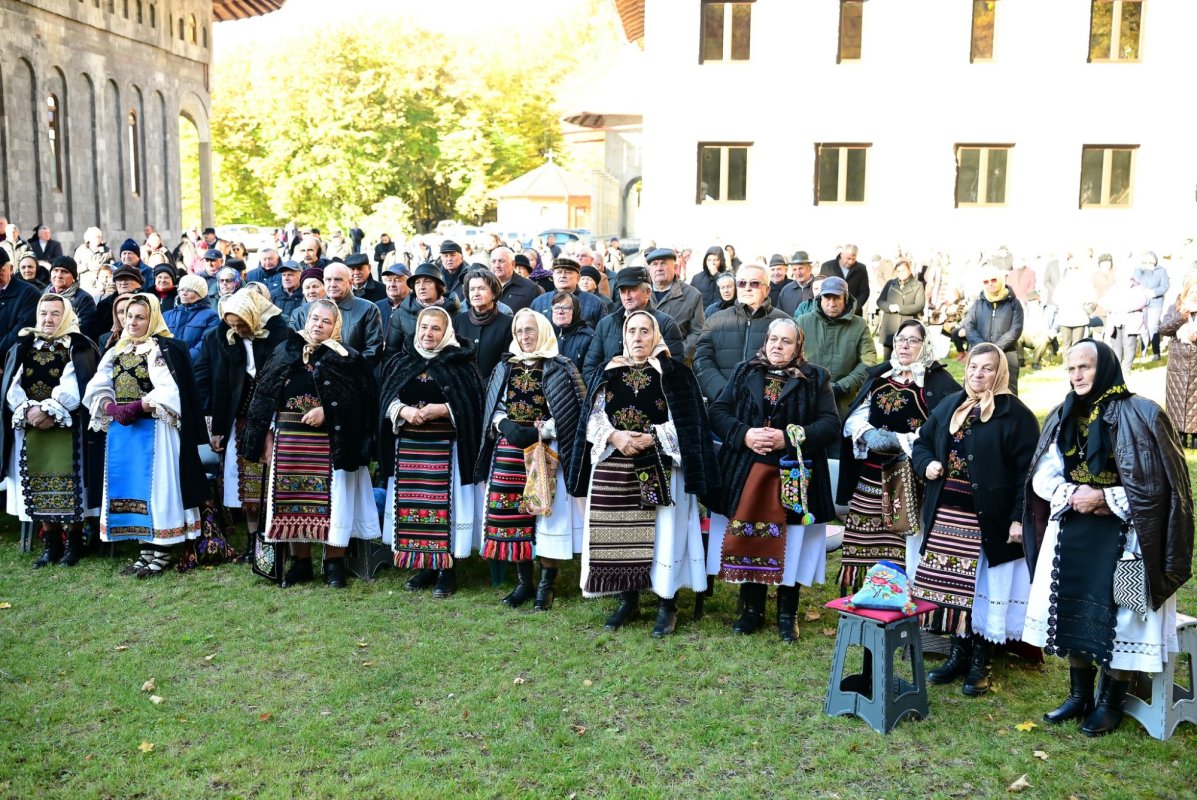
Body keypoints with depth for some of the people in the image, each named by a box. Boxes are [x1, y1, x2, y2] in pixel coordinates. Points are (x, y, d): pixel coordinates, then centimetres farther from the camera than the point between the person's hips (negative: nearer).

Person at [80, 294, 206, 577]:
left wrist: (135, 408, -21)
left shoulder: (164, 349, -5)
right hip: (120, 429, 7)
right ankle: (146, 552, 15)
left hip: (152, 430, -7)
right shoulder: (116, 350, 14)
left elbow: (169, 391, -16)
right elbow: (97, 387, 8)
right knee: (130, 488, 8)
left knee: (154, 487, -4)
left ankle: (161, 554, 3)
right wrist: (113, 409, -11)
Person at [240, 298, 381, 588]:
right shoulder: (285, 352, 9)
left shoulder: (346, 359, 2)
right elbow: (265, 397, 9)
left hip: (328, 442, -3)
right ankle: (300, 564, 19)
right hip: (288, 442, 3)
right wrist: (266, 438, 3)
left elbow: (361, 400, -7)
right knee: (293, 501, 7)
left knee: (329, 501, 0)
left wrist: (326, 410, -16)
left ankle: (334, 565, 11)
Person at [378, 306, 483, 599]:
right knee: (412, 504, 6)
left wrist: (442, 410, -17)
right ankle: (423, 566, 18)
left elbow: (472, 404, -6)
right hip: (408, 446, 4)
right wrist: (403, 411, -13)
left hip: (444, 447, -4)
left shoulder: (460, 363, -1)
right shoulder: (400, 362, 10)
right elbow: (386, 401, 6)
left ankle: (447, 570, 6)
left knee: (444, 503, -3)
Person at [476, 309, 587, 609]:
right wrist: (505, 426, -8)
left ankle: (547, 583, 6)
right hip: (509, 452, 4)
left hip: (546, 451, -4)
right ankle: (524, 581, 14)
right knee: (513, 514, 2)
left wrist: (538, 432, -15)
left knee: (547, 513, -4)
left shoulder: (560, 369, -1)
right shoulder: (505, 368, 13)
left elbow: (572, 413, -6)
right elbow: (493, 409, 13)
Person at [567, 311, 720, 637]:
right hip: (614, 470, 3)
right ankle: (628, 599, 19)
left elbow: (686, 423, -5)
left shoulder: (674, 373, 1)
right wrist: (614, 436, -13)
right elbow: (592, 418, 5)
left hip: (660, 469, -3)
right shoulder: (609, 372, 10)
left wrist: (651, 438, -15)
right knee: (621, 532, 5)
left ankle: (667, 603, 7)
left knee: (662, 533, -3)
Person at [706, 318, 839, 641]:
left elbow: (830, 424, -4)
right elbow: (718, 412, 5)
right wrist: (745, 434, -13)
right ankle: (752, 609, 20)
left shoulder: (816, 379, 4)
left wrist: (789, 438, -17)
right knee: (748, 541, 6)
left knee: (789, 545, 1)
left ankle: (787, 615, 15)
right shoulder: (744, 373, 11)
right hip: (746, 472, 2)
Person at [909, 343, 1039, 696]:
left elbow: (1028, 470, -10)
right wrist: (925, 464, -1)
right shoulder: (949, 406, 12)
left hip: (987, 520, -5)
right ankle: (957, 654, 22)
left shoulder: (1015, 414, -6)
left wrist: (1019, 518, -16)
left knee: (981, 590, 0)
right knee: (952, 587, 10)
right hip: (945, 515, 5)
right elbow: (921, 442, 22)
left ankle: (979, 661, 13)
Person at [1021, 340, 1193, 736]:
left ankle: (1110, 703, 14)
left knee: (1117, 617, 0)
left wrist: (1105, 498, -17)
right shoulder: (1062, 417, 7)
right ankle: (1080, 695, 23)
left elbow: (1159, 484, -11)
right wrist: (1074, 494, -12)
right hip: (1070, 533, 5)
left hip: (1122, 535, -5)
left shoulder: (1141, 415, -9)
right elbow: (1042, 478, 7)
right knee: (1073, 613, 10)